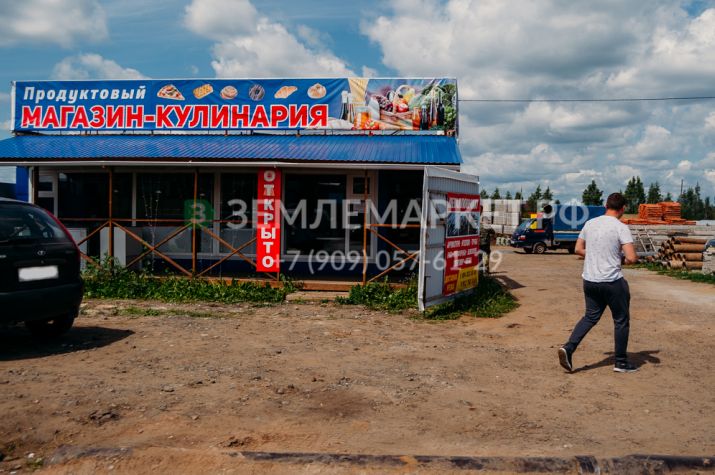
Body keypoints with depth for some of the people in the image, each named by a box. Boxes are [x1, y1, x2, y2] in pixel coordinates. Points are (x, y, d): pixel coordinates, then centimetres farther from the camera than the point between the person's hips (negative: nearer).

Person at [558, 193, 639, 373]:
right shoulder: (621, 228, -13)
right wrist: (623, 258, 3)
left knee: (590, 317, 17)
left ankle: (568, 348, 1)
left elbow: (578, 249, 13)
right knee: (621, 320, 12)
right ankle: (621, 362, 21)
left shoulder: (590, 223, 4)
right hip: (612, 282, -5)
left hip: (589, 280, 5)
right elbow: (632, 258, -18)